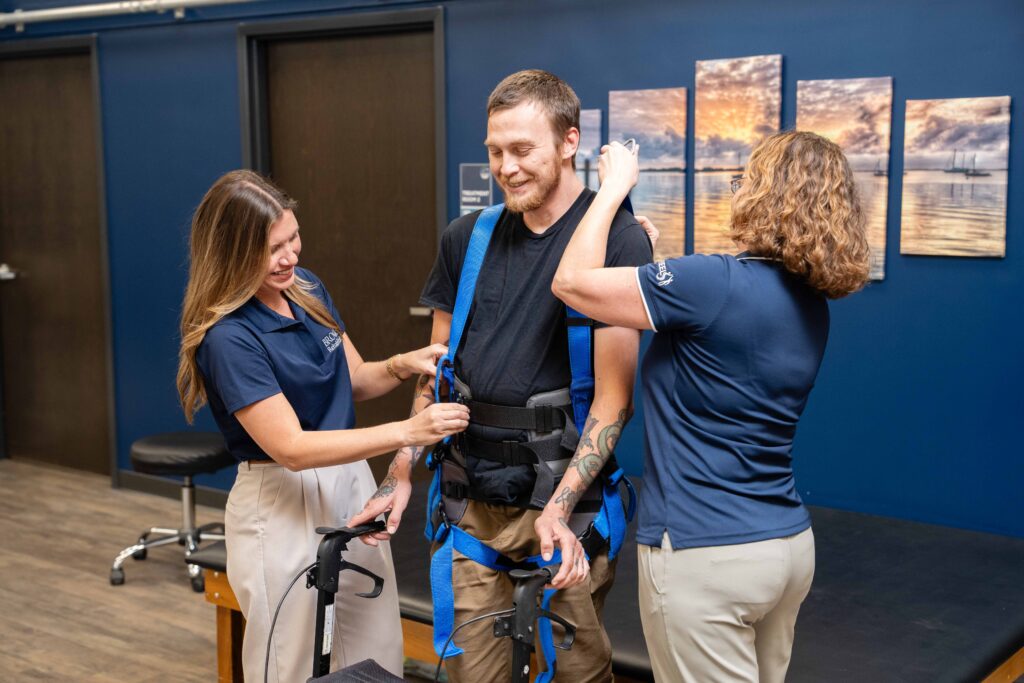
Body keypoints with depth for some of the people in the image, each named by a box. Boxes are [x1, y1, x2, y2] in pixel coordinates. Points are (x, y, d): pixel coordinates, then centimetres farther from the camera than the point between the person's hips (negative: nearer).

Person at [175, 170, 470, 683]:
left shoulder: (307, 289, 2)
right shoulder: (229, 337, -21)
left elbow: (354, 380, 13)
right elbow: (291, 447, -24)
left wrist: (401, 366, -9)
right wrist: (407, 432, -29)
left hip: (352, 486, 7)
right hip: (283, 509, -7)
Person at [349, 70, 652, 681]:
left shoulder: (618, 239, -9)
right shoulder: (468, 239, 7)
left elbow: (613, 397, -11)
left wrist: (559, 507, -20)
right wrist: (401, 475, 4)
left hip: (563, 498, -4)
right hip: (470, 500, 4)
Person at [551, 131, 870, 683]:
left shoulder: (717, 282, -21)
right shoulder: (812, 305, 5)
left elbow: (572, 282, -14)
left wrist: (615, 185, -3)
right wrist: (656, 264, 17)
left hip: (705, 555, -8)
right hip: (790, 546, 8)